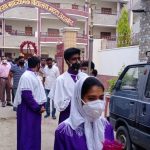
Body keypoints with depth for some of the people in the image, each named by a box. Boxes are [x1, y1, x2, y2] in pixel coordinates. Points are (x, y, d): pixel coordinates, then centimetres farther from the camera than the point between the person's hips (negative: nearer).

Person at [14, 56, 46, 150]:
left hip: (36, 109, 9)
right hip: (27, 109, -9)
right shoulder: (26, 76, -18)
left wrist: (42, 105, 5)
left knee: (35, 133, 16)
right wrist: (38, 108, -17)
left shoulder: (36, 76, 11)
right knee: (27, 134, 1)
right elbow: (27, 95, -22)